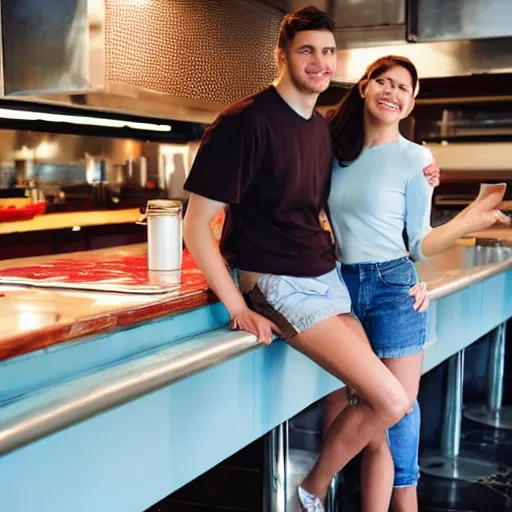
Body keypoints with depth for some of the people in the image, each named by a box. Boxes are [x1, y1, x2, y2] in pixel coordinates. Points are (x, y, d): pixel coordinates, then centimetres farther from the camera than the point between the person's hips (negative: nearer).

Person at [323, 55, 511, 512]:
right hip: (341, 286, 4)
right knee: (338, 421, 7)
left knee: (396, 415, 2)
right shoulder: (335, 149, 6)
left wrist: (468, 221, -21)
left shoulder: (415, 159, -5)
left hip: (394, 290, -4)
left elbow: (419, 245, -5)